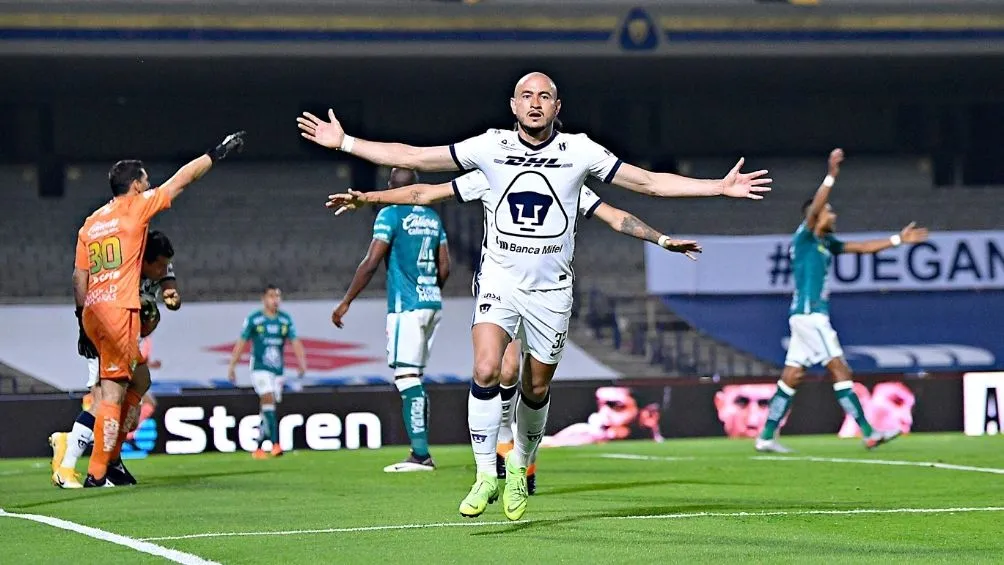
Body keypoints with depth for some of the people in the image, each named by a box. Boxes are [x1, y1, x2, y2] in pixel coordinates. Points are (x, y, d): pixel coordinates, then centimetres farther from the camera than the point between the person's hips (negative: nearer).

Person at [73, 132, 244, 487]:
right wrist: (218, 153, 14)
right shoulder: (136, 207, -1)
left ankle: (111, 457, 15)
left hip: (93, 310, 8)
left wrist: (83, 320, 20)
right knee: (113, 392, -8)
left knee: (139, 379, 19)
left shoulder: (91, 223, 17)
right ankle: (97, 473, -12)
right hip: (118, 308, -8)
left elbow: (79, 277, 16)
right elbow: (183, 179, 6)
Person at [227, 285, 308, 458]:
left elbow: (295, 342, -1)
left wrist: (302, 362, -16)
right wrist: (231, 367, 1)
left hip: (278, 370, 4)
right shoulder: (253, 319, -3)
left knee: (267, 410, 7)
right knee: (268, 399, -21)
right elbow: (241, 343, 1)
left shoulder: (286, 320, 6)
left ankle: (258, 448, 19)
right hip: (260, 368, -4)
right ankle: (275, 444, -29)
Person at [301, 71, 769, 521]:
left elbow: (649, 182, -1)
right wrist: (344, 142, -4)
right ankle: (486, 474, -10)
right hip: (499, 279, -1)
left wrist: (721, 187, -6)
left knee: (536, 389, 8)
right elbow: (412, 158, 0)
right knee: (486, 371, -20)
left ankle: (519, 467, 33)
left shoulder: (578, 151, -4)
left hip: (551, 289, 1)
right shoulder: (490, 147, -3)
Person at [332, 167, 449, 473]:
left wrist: (346, 301, -7)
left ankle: (420, 454, -16)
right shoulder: (432, 218, 14)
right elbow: (444, 267, 15)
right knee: (414, 379, 12)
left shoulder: (391, 215, -6)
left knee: (407, 378, -10)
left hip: (406, 306, -7)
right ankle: (420, 453, 8)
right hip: (432, 304, 8)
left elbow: (371, 262, -12)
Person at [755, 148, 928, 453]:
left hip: (812, 316, 9)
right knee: (839, 369, -10)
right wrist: (832, 176, -34)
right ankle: (869, 433, -11)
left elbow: (862, 246, 24)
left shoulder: (826, 243, 17)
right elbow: (814, 208, -25)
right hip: (808, 313, -9)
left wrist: (898, 239, 21)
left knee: (791, 376, 7)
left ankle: (766, 436, 8)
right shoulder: (804, 237, -7)